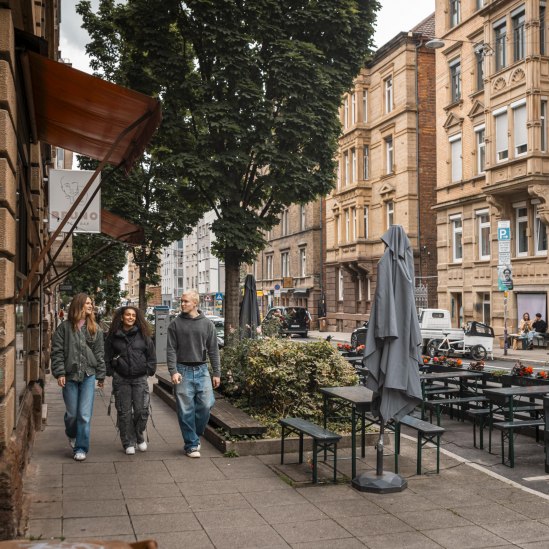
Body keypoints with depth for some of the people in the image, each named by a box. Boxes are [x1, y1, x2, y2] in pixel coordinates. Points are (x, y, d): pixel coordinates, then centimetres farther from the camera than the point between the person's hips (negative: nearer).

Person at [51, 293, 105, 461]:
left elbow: (99, 353, 8)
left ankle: (81, 448, 7)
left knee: (85, 415, -3)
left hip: (88, 376, 1)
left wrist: (101, 375, 7)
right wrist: (60, 373, -9)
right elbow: (57, 351, -1)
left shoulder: (94, 328, 7)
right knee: (72, 413, 8)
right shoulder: (65, 327, 0)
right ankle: (72, 435, 39)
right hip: (70, 376, -1)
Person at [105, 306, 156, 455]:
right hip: (121, 379, 0)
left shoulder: (143, 334, 4)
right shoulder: (113, 336, 3)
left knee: (141, 410, -3)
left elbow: (152, 354, 9)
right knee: (124, 412, 4)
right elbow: (108, 356, 10)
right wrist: (111, 372, 4)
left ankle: (140, 437, 22)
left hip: (140, 378, 0)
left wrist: (149, 371, 4)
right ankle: (129, 443, 16)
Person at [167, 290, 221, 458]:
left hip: (202, 370, 2)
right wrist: (173, 371, -13)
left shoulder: (207, 324, 6)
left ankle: (196, 435, 21)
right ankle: (191, 444, 12)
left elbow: (213, 350, 8)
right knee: (186, 411, 0)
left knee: (206, 405, -4)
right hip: (183, 371, -1)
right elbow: (171, 349, -1)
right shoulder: (175, 324, 2)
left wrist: (216, 373, 4)